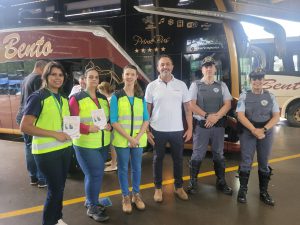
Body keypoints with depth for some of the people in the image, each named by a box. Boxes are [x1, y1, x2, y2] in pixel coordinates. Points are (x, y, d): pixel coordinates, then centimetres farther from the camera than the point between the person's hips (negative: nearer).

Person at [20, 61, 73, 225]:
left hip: (65, 148, 7)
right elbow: (24, 127, -18)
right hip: (47, 151, -7)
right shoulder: (38, 97, -12)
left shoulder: (64, 99, 10)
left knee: (60, 187, 18)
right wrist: (55, 134, -21)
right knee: (55, 188, 1)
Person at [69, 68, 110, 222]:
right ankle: (92, 207, 17)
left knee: (93, 174, 17)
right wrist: (88, 129, -25)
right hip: (85, 144, -6)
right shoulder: (77, 98, -8)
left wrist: (109, 125, -5)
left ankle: (90, 201, 37)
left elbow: (109, 117, 16)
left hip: (103, 143, 6)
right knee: (95, 175, -3)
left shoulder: (103, 98, 10)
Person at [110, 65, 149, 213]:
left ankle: (136, 195, 29)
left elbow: (146, 120, 4)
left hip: (138, 139, 3)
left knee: (137, 167, 12)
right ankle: (125, 197, 24)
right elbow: (113, 121, -8)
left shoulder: (141, 97, 5)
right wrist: (129, 138, -15)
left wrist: (138, 137, -10)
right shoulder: (116, 96, -3)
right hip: (122, 139, -2)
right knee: (123, 168, 8)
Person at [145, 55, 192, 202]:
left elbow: (187, 109, 4)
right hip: (158, 130, -1)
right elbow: (147, 110, 1)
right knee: (158, 159, 12)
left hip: (177, 130, 1)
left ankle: (178, 187, 31)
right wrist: (147, 130, -4)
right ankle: (158, 188, 28)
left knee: (178, 159, 13)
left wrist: (190, 128, -1)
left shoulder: (181, 85, 1)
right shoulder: (152, 86, -2)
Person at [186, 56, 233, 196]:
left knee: (218, 154, 14)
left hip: (218, 125, 3)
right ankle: (193, 182, 14)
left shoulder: (222, 85, 8)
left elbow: (227, 104, 1)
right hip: (201, 125, -3)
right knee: (197, 155, 2)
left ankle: (221, 182, 27)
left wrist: (216, 117, -13)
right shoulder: (195, 85, 0)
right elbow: (191, 105, -8)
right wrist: (207, 116, -15)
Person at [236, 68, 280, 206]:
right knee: (246, 162, 2)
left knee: (264, 164, 11)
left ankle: (264, 193, 23)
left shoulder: (270, 96, 4)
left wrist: (263, 130, -15)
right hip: (248, 133, -2)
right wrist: (254, 130, -18)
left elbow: (276, 116, -1)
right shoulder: (244, 96, -1)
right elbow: (240, 116, -9)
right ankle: (242, 190, 15)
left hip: (266, 133, 2)